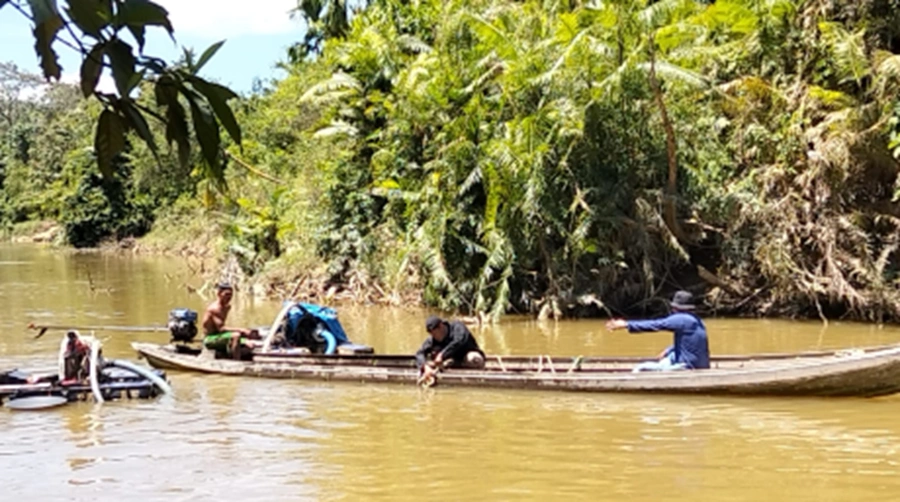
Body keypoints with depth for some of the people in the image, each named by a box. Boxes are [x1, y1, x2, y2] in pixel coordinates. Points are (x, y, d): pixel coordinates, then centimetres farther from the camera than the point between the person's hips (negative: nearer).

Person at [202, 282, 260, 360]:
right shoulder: (215, 308, -17)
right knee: (236, 335, -34)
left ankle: (221, 353, 5)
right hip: (210, 339, -9)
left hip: (218, 337, 9)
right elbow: (221, 328, -25)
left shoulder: (227, 307, 12)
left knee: (248, 346, -2)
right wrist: (241, 330, -29)